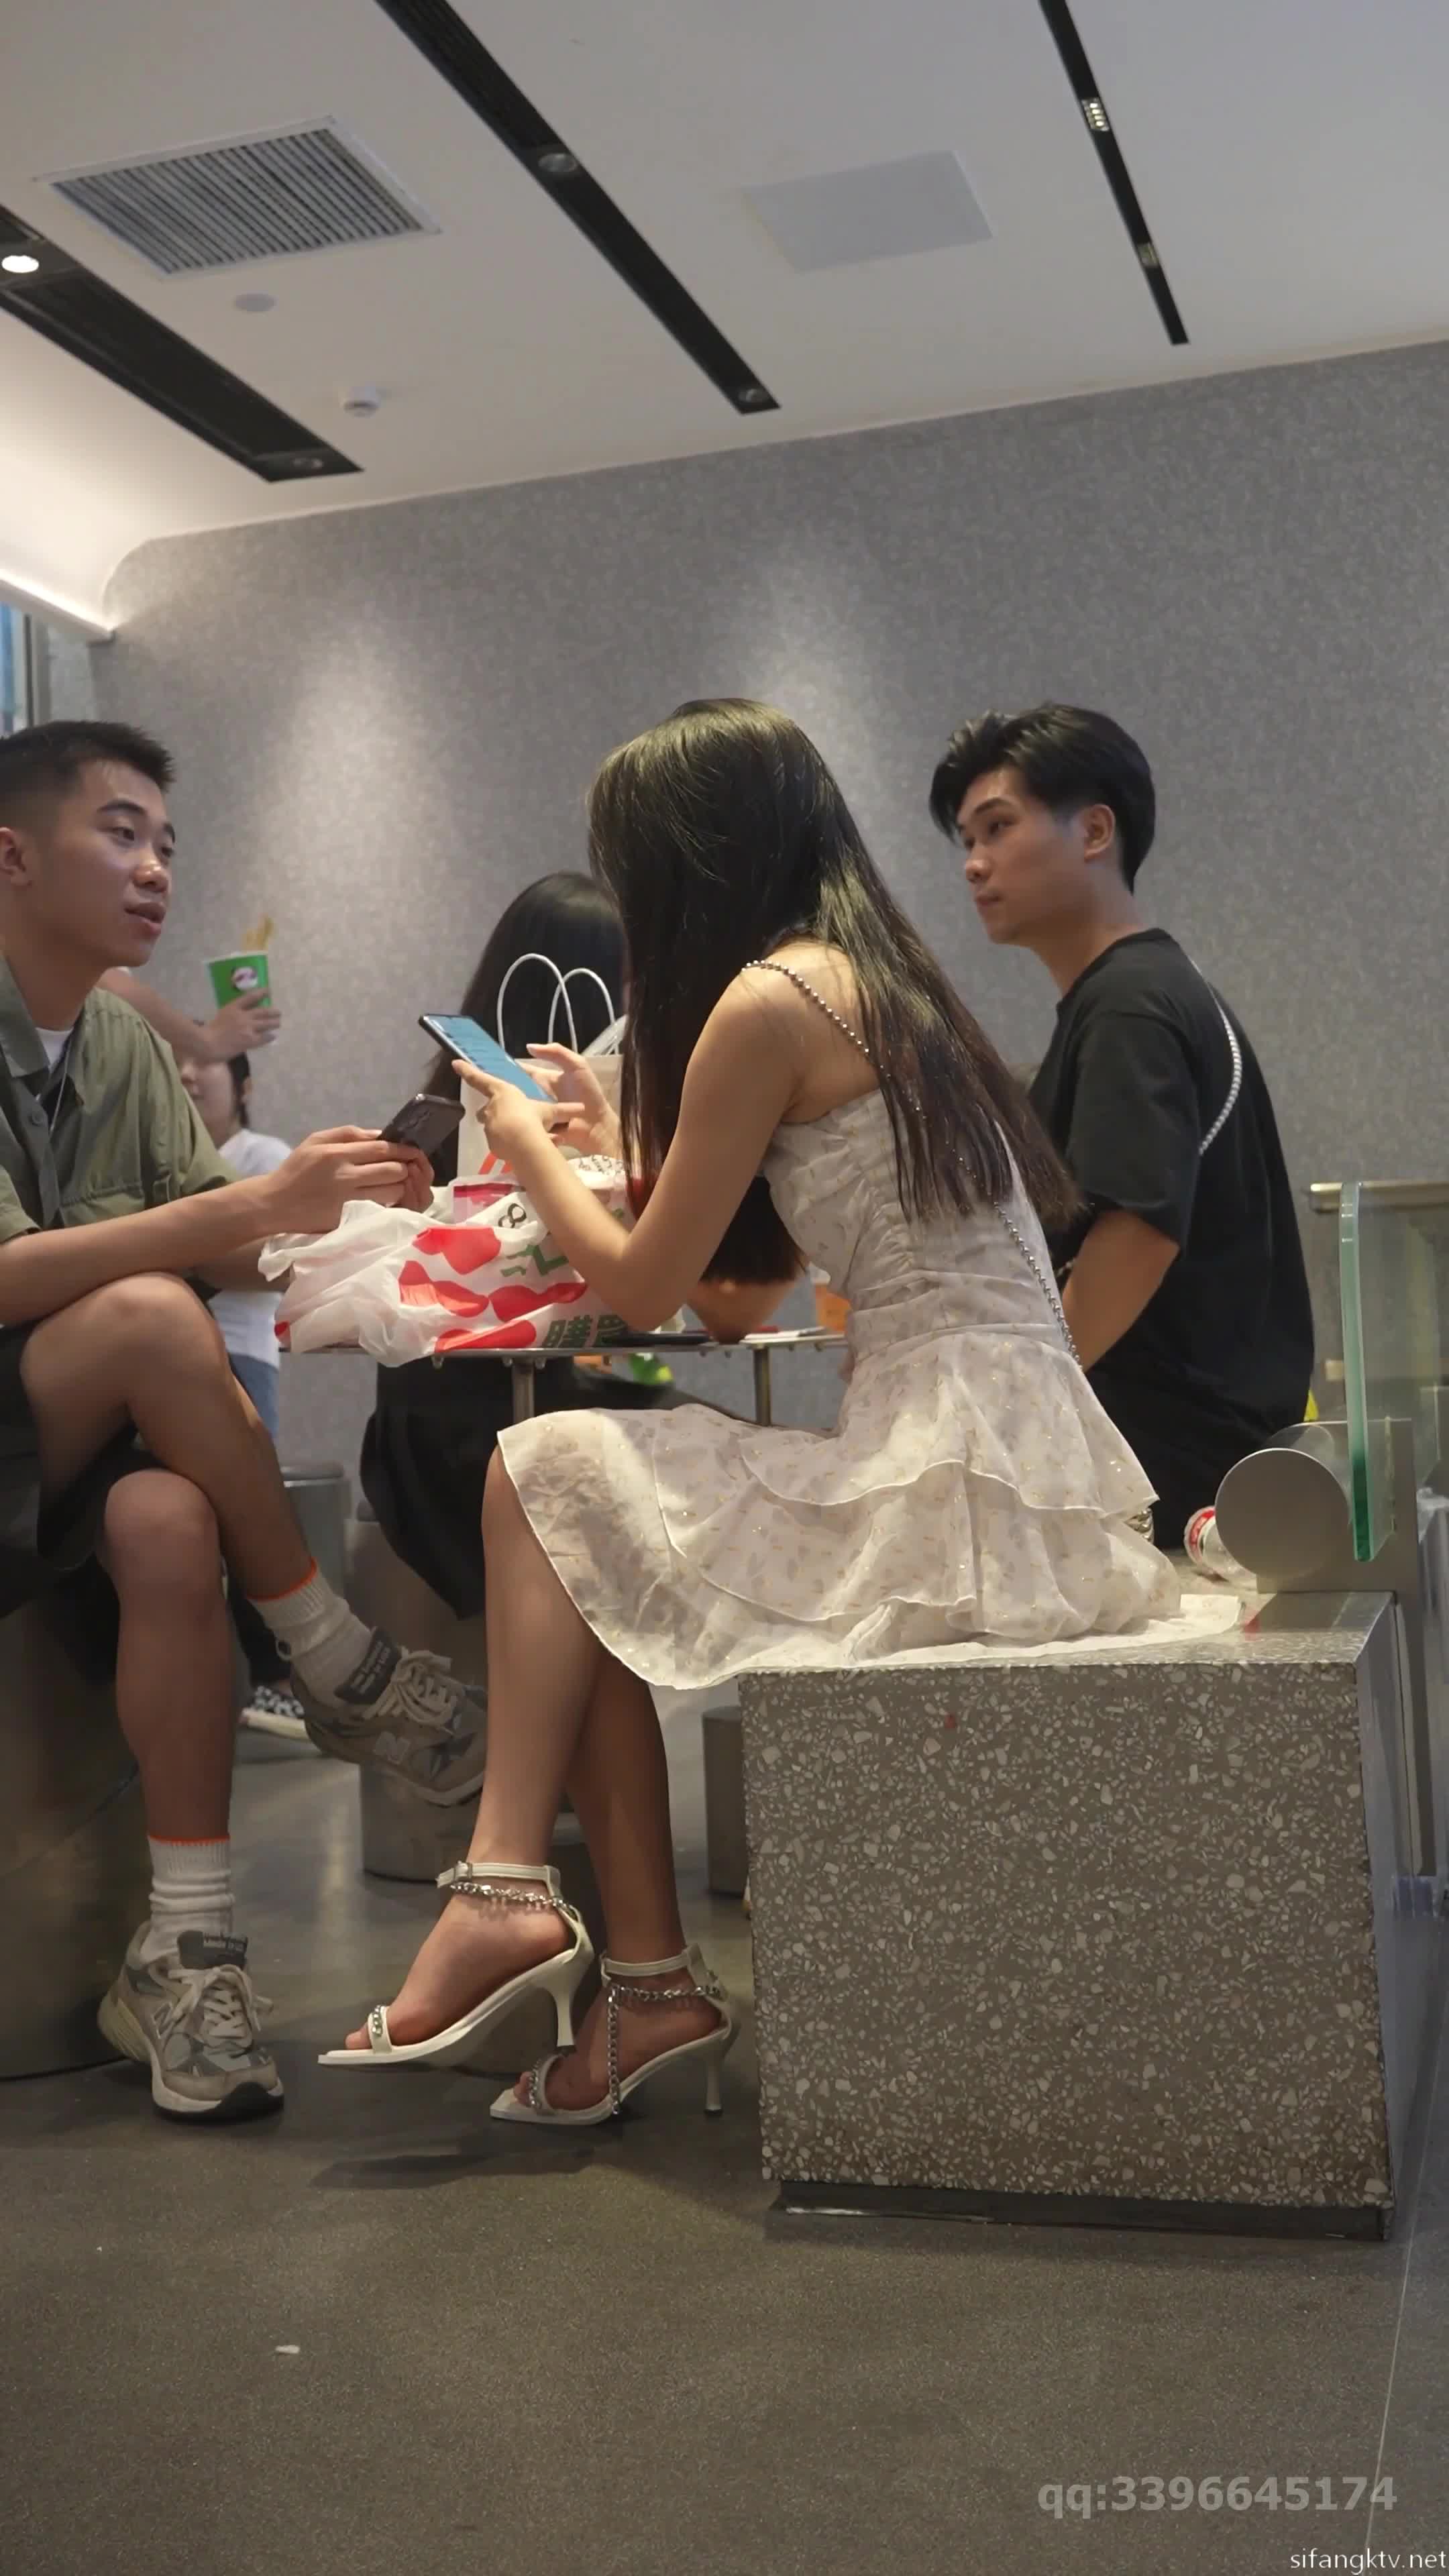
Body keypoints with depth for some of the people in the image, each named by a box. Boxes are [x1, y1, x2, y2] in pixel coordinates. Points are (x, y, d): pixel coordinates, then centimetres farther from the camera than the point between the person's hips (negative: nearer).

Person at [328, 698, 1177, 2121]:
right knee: (597, 1556, 13)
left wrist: (530, 1148, 13)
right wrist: (619, 1139, 33)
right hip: (1011, 1469, 9)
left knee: (543, 1472, 0)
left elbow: (644, 1288, -4)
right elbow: (746, 1266, 23)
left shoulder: (766, 1001, -12)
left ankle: (509, 1892, 5)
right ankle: (646, 1983, 13)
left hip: (953, 1482, -9)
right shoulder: (879, 982, 16)